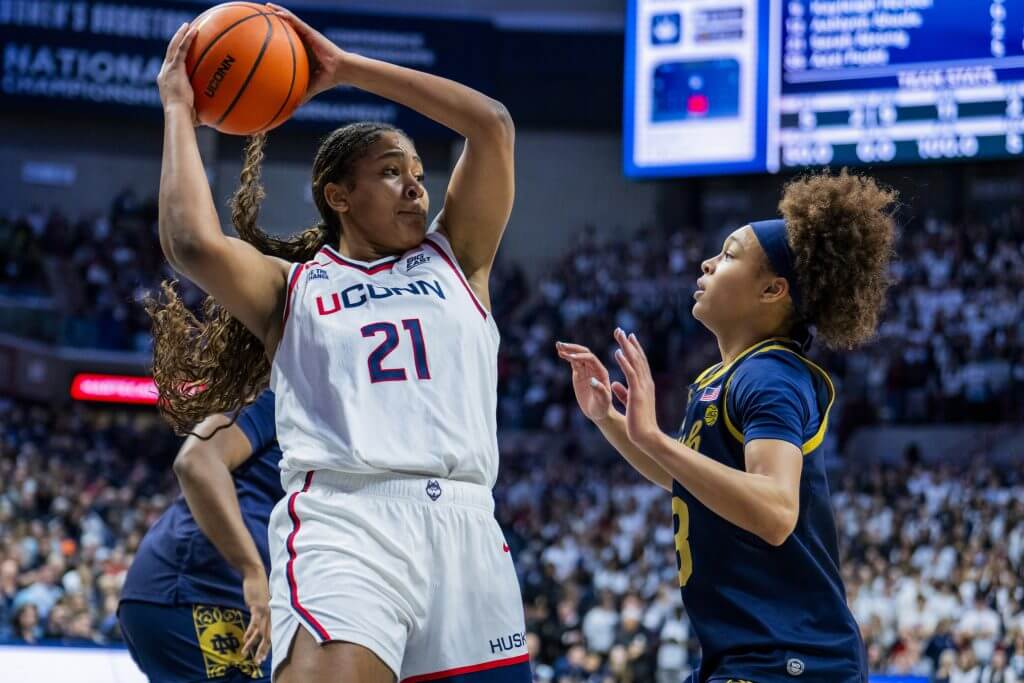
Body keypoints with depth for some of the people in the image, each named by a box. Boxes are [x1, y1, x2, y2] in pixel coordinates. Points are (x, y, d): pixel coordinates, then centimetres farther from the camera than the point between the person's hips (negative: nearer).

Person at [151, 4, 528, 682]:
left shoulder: (455, 260, 22)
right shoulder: (290, 286, 15)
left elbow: (492, 125, 12)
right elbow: (195, 244, -6)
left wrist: (344, 68, 14)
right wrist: (179, 106, 7)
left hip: (464, 525, 4)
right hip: (342, 523, -4)